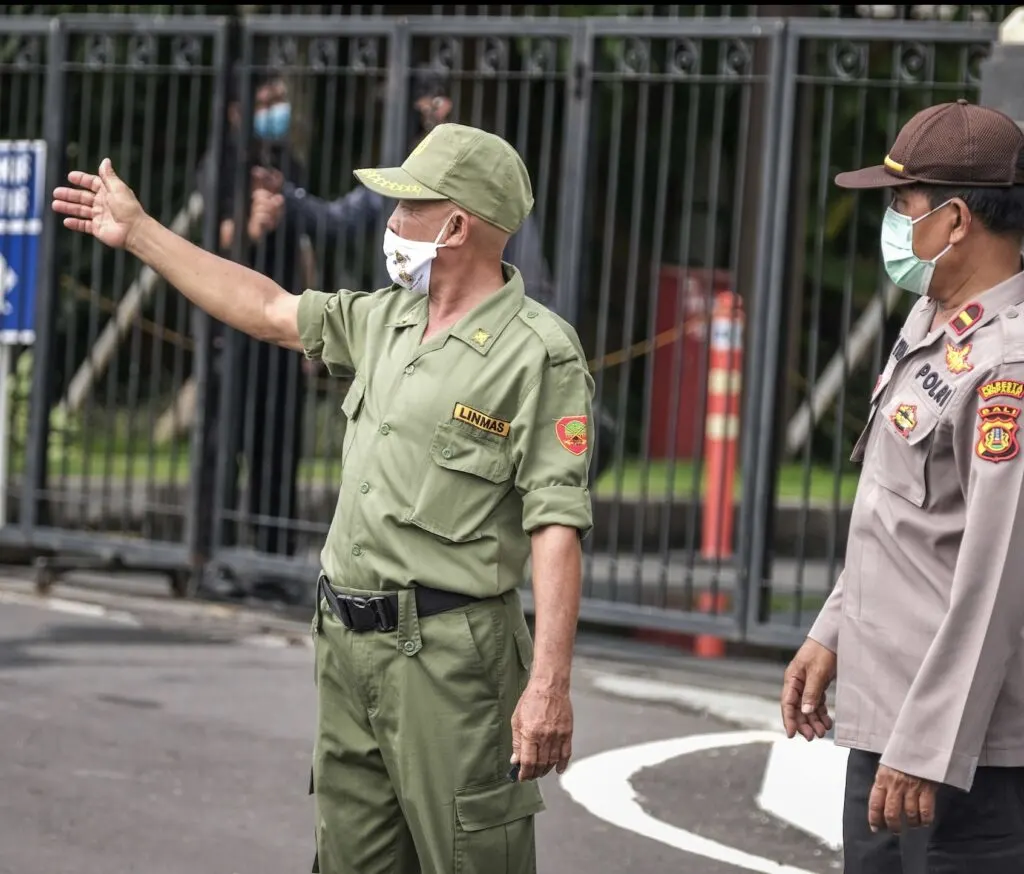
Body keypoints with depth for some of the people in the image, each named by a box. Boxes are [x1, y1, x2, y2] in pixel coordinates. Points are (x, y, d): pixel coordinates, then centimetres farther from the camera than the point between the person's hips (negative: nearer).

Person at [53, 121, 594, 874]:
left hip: (448, 652, -8)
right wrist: (138, 232, 26)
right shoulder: (388, 319, 13)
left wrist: (549, 685, -24)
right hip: (348, 643, 8)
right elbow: (271, 311, 24)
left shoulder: (539, 353, -12)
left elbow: (556, 526, -17)